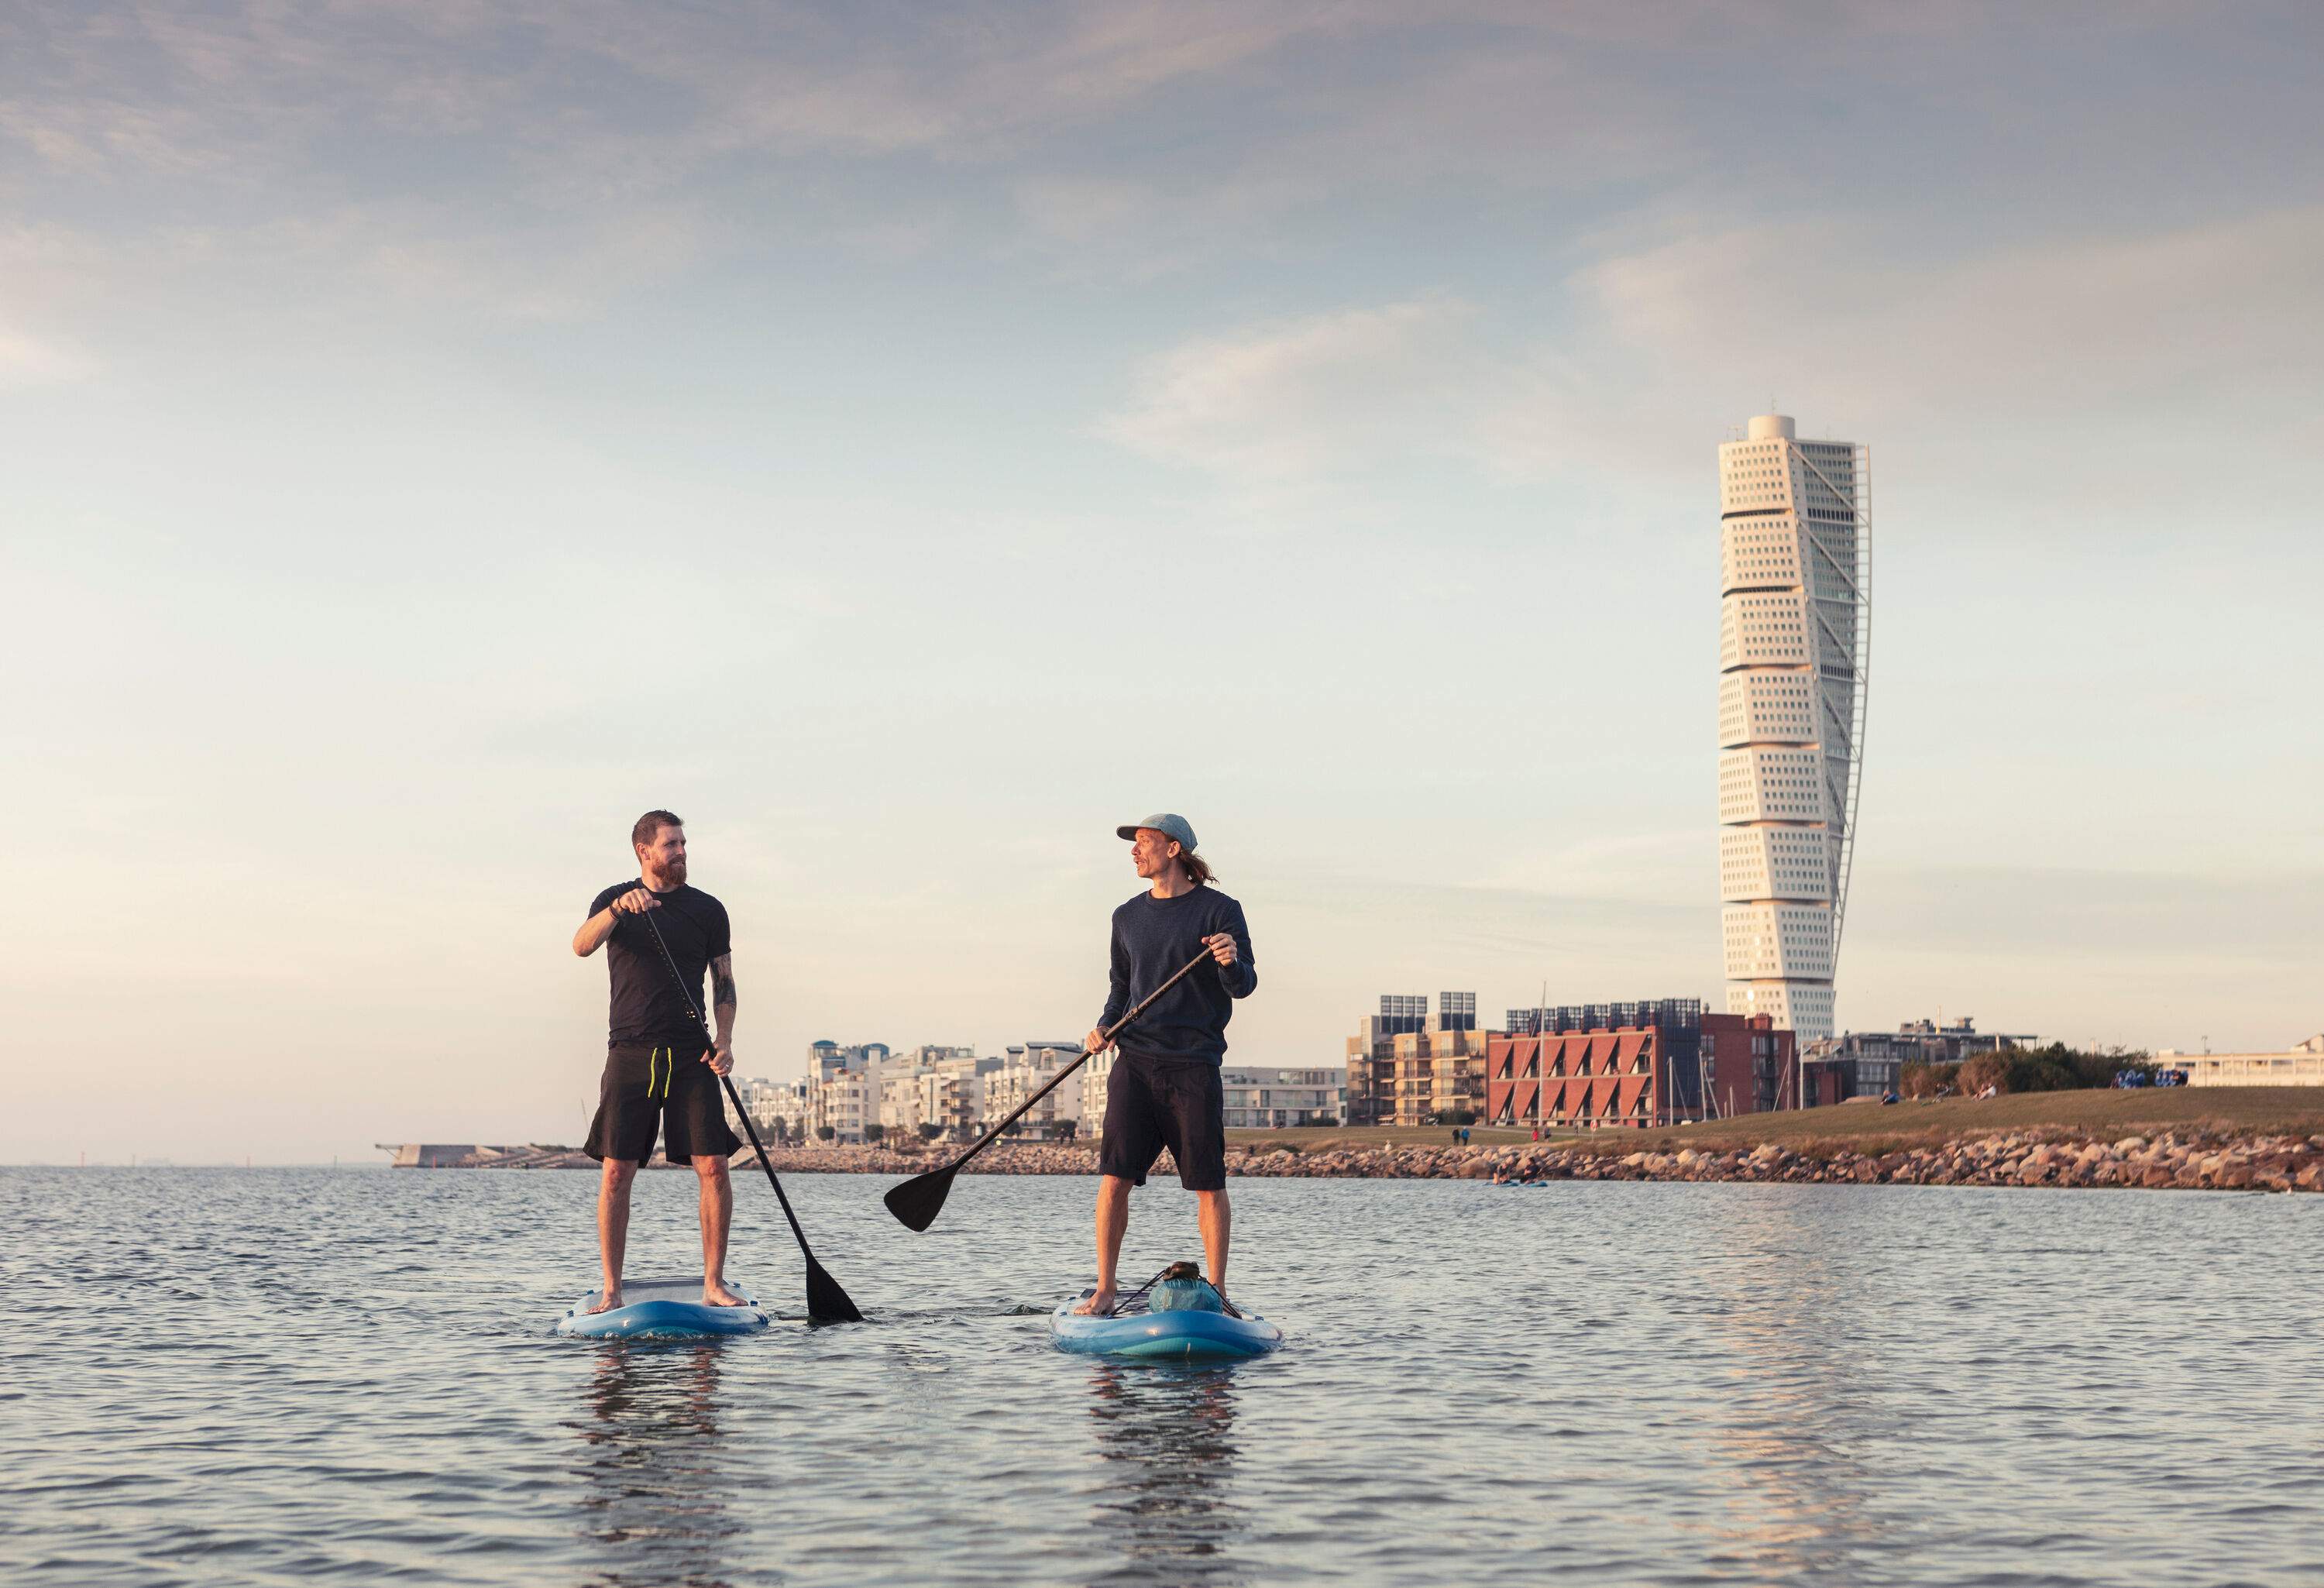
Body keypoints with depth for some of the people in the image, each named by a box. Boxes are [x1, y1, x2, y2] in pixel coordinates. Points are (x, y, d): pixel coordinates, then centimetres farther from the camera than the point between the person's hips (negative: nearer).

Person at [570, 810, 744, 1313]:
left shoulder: (708, 909, 9)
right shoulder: (613, 900, 6)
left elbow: (724, 982, 11)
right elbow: (582, 945, -14)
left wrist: (724, 1038, -4)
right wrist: (620, 909, -32)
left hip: (691, 1057, 1)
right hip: (630, 1055, -1)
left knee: (713, 1167, -7)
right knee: (616, 1172, -5)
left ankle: (713, 1285, 2)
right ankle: (611, 1291, 2)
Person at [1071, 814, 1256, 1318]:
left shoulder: (1219, 910, -1)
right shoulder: (1128, 916, 13)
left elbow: (1244, 986, -6)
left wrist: (1232, 963, -29)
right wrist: (1104, 1027, 2)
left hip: (1194, 1065, -4)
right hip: (1136, 1062, 4)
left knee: (1209, 1184, -1)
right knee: (1114, 1178, -5)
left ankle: (1217, 1294, 9)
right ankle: (1104, 1292, 1)